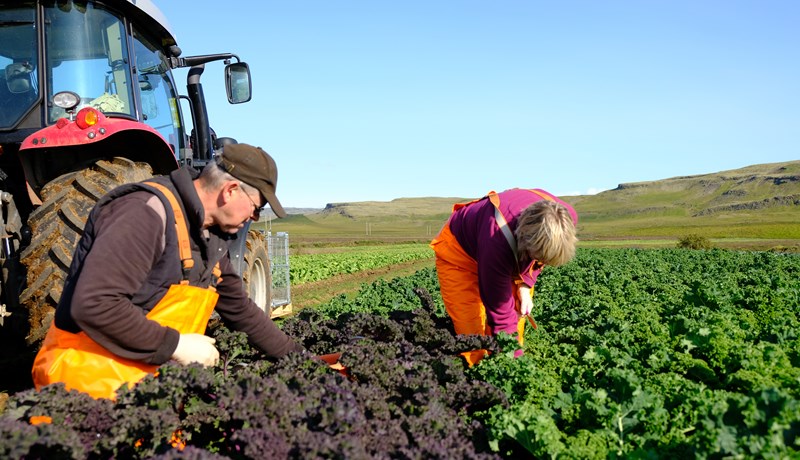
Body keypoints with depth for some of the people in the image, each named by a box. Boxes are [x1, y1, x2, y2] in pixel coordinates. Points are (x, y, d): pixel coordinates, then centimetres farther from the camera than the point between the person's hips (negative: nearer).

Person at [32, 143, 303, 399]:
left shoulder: (209, 238, 11)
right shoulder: (147, 211, -19)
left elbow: (240, 310, 23)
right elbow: (93, 304, -27)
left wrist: (297, 356, 23)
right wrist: (176, 344, -19)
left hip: (151, 368, 9)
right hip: (90, 365, -9)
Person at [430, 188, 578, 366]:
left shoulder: (567, 218, -30)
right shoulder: (497, 240, -46)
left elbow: (543, 255, -2)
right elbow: (500, 312, -36)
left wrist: (525, 284, -15)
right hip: (461, 251, -6)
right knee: (470, 331, -15)